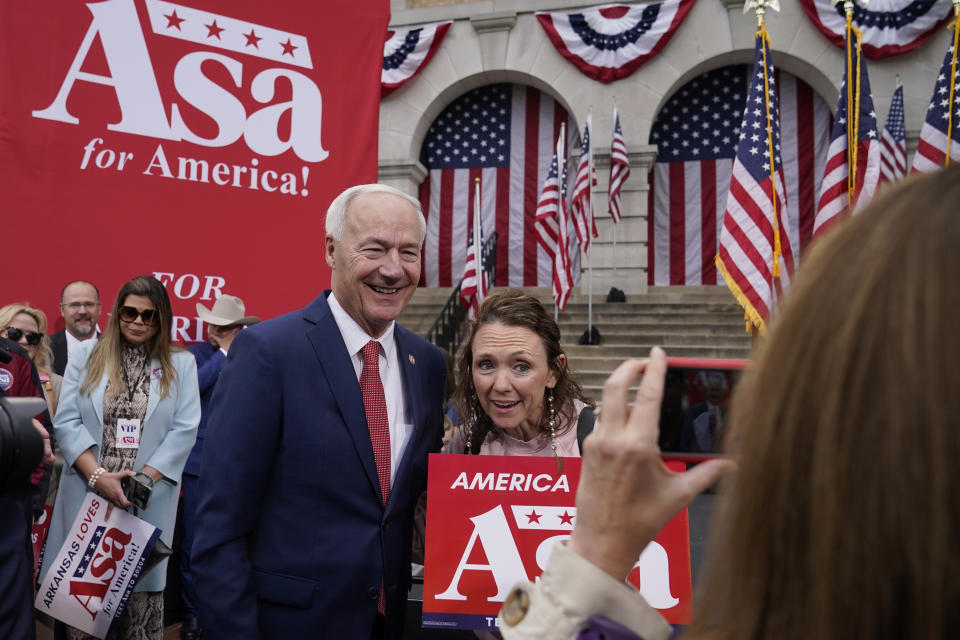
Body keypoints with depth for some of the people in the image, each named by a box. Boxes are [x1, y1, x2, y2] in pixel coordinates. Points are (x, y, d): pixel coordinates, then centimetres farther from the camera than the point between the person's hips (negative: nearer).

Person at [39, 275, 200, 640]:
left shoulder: (180, 364, 5)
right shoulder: (87, 355, 8)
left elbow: (185, 430, -2)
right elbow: (67, 421, 0)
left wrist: (144, 480, -12)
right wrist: (98, 476, -12)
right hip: (87, 496, 1)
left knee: (141, 593, 3)